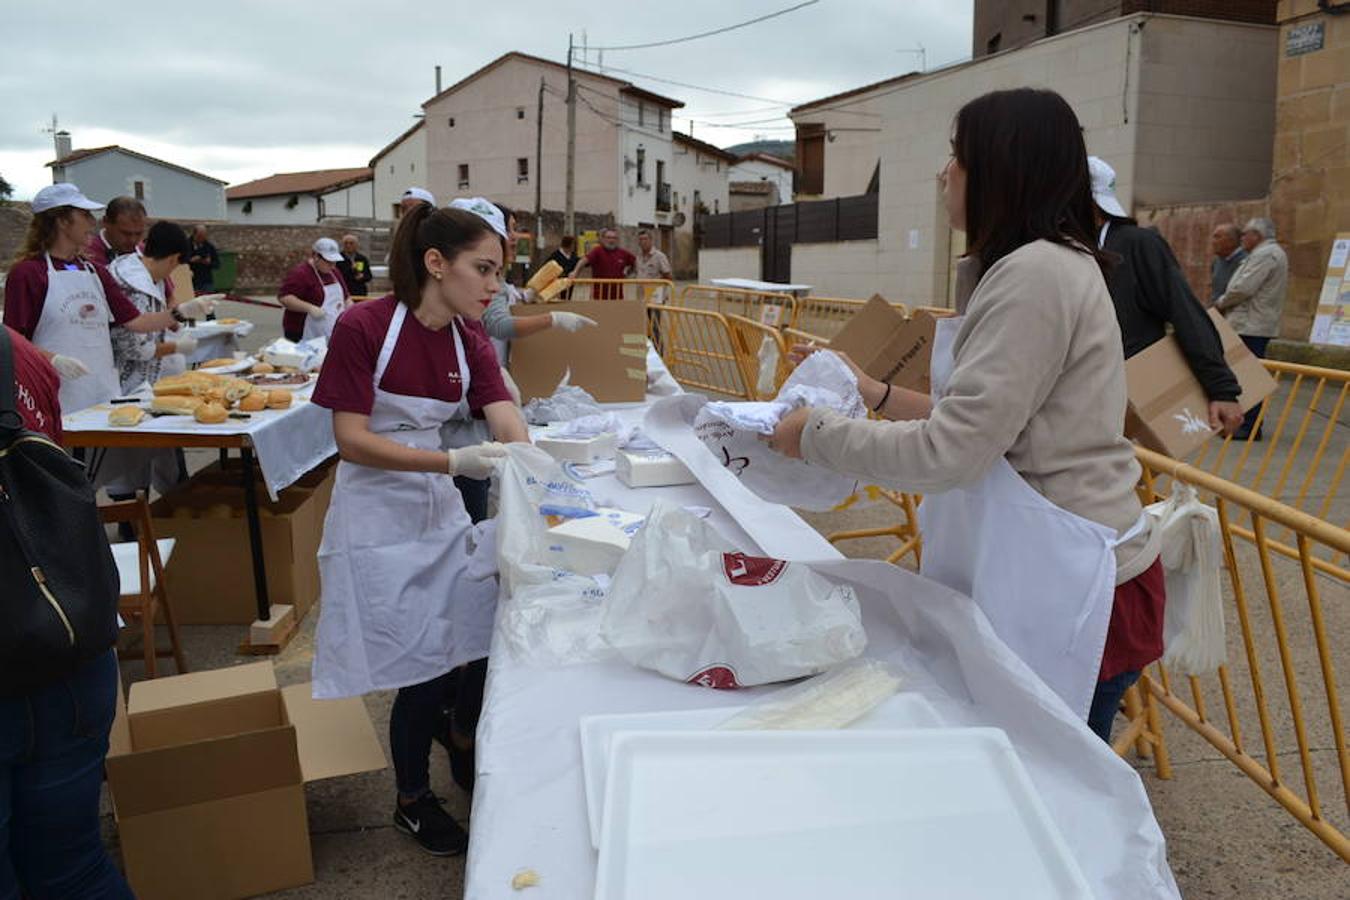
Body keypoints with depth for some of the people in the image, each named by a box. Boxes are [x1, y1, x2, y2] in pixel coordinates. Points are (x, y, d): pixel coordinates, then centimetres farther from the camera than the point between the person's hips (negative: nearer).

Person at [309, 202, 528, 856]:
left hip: (441, 509, 6)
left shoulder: (470, 344, 2)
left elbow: (511, 432, -8)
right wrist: (454, 461, -29)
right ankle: (413, 802, 26)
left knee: (468, 649, 7)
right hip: (379, 519, -6)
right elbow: (352, 440, -20)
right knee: (423, 669, 1)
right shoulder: (363, 327, -16)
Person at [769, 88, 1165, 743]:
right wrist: (876, 394, 12)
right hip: (1043, 571, 10)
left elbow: (950, 451, -23)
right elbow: (982, 418, 15)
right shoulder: (1051, 265, 14)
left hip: (1067, 589, -10)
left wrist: (817, 434, -12)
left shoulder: (1037, 273, -19)